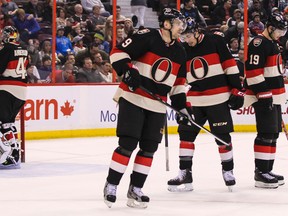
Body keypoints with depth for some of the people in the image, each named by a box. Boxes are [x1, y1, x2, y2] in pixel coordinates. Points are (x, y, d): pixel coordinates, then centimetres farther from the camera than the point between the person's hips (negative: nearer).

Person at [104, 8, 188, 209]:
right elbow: (118, 52, -13)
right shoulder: (146, 37, -11)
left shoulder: (180, 52, 11)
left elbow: (178, 82, 19)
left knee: (149, 148, 4)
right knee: (128, 144, -9)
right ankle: (111, 186, 4)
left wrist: (182, 105, 13)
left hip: (157, 105, 7)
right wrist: (127, 71, -26)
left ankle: (135, 189, 15)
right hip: (132, 98, -6)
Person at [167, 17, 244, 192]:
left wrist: (237, 90, -9)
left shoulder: (216, 41, -5)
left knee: (222, 136, 0)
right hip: (194, 100, 4)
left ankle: (228, 171, 16)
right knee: (186, 133, -1)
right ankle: (185, 174, 5)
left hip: (218, 99, -4)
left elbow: (230, 65, -5)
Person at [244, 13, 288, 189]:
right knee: (266, 134, -12)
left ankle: (267, 170, 18)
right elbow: (253, 70, -21)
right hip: (263, 97, -10)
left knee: (274, 134, 12)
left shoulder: (273, 44, 19)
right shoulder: (259, 43, -13)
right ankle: (260, 173, -11)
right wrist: (263, 94, -23)